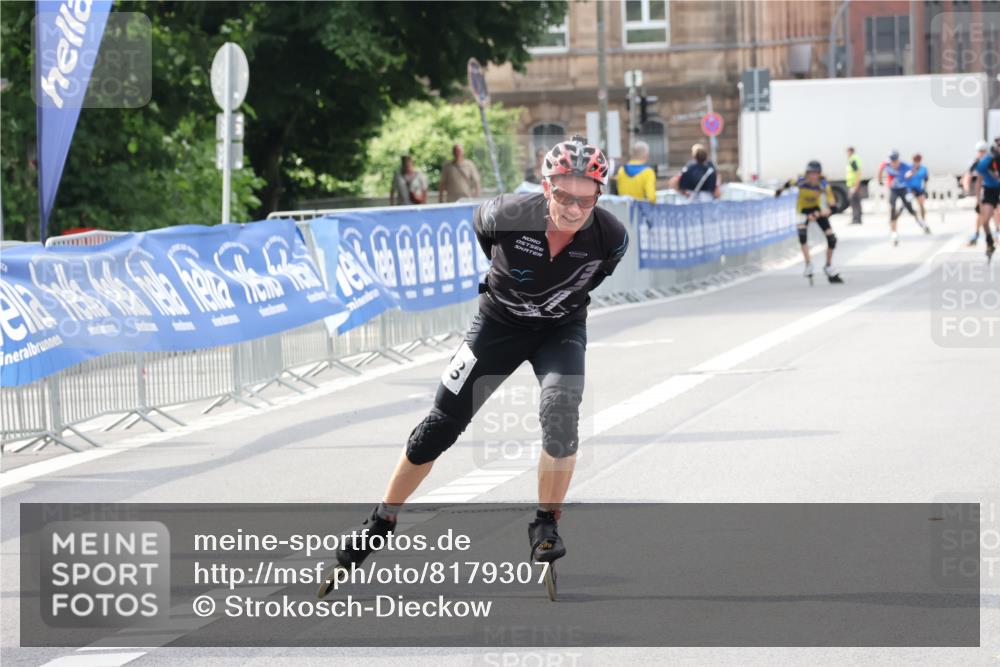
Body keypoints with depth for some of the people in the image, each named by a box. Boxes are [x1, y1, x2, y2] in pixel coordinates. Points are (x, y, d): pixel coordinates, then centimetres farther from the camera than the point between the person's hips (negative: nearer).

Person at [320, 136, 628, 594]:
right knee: (440, 427, 2)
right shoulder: (508, 216, -31)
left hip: (561, 328, 0)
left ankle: (546, 524, -8)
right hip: (500, 321, 0)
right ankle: (381, 522, 19)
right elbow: (480, 222, -3)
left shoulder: (611, 237, -26)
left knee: (560, 411, -26)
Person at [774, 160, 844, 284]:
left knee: (832, 238, -7)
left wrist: (818, 214, -48)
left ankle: (829, 267, 14)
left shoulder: (824, 186, -31)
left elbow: (833, 207, -33)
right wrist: (781, 189, 12)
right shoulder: (801, 181, -30)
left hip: (816, 209, 1)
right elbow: (790, 183, -5)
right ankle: (808, 264, -21)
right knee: (802, 233, -30)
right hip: (803, 210, -1)